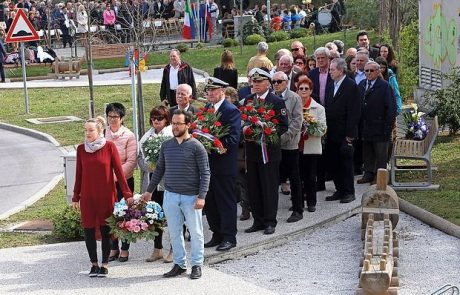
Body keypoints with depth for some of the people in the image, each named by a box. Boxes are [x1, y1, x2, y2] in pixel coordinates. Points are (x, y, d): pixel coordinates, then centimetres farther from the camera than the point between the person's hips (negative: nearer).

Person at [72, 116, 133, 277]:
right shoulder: (81, 149, 3)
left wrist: (127, 194, -7)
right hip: (87, 197, 3)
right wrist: (75, 197, 9)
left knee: (105, 230, 3)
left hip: (106, 195, -3)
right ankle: (94, 264, 16)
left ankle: (105, 264, 13)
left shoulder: (109, 147, -5)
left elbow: (119, 171, -4)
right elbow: (79, 174, 8)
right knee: (89, 230, 4)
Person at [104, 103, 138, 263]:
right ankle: (113, 248, 19)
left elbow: (131, 161, -9)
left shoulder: (128, 136, -6)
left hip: (124, 180, -3)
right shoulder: (103, 134, 2)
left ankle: (125, 249, 15)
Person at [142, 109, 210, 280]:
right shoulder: (166, 145, 7)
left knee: (195, 232, 3)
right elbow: (159, 170, 16)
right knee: (174, 232, 9)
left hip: (191, 196, -4)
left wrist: (201, 196, -15)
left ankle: (196, 265, 13)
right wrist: (149, 191, 16)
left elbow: (205, 173, -8)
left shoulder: (196, 147, -7)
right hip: (170, 195, 4)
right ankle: (179, 264, 18)